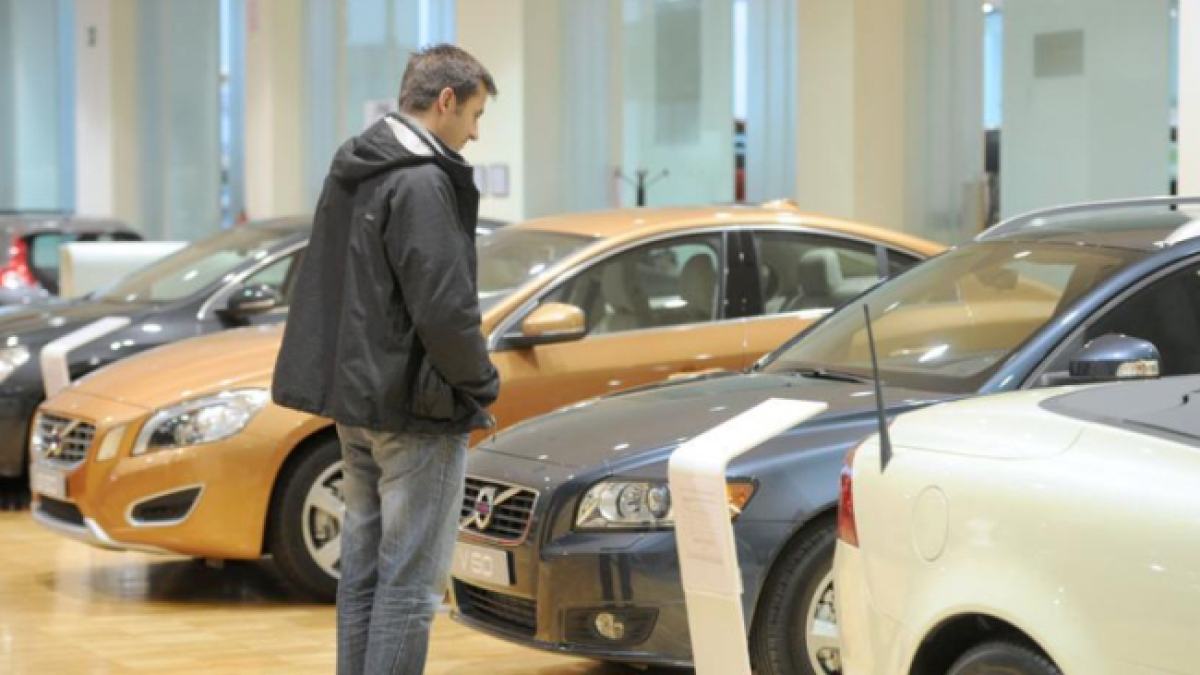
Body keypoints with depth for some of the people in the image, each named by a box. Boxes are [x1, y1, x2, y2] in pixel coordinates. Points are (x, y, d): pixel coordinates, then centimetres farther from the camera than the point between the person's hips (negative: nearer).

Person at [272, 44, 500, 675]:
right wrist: (479, 385, -6)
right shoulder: (422, 183, -18)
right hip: (417, 411, -9)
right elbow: (444, 308, -22)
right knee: (409, 580, -4)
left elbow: (325, 287, 17)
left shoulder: (348, 171, 11)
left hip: (353, 399, 9)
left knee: (362, 572, 14)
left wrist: (353, 380, 15)